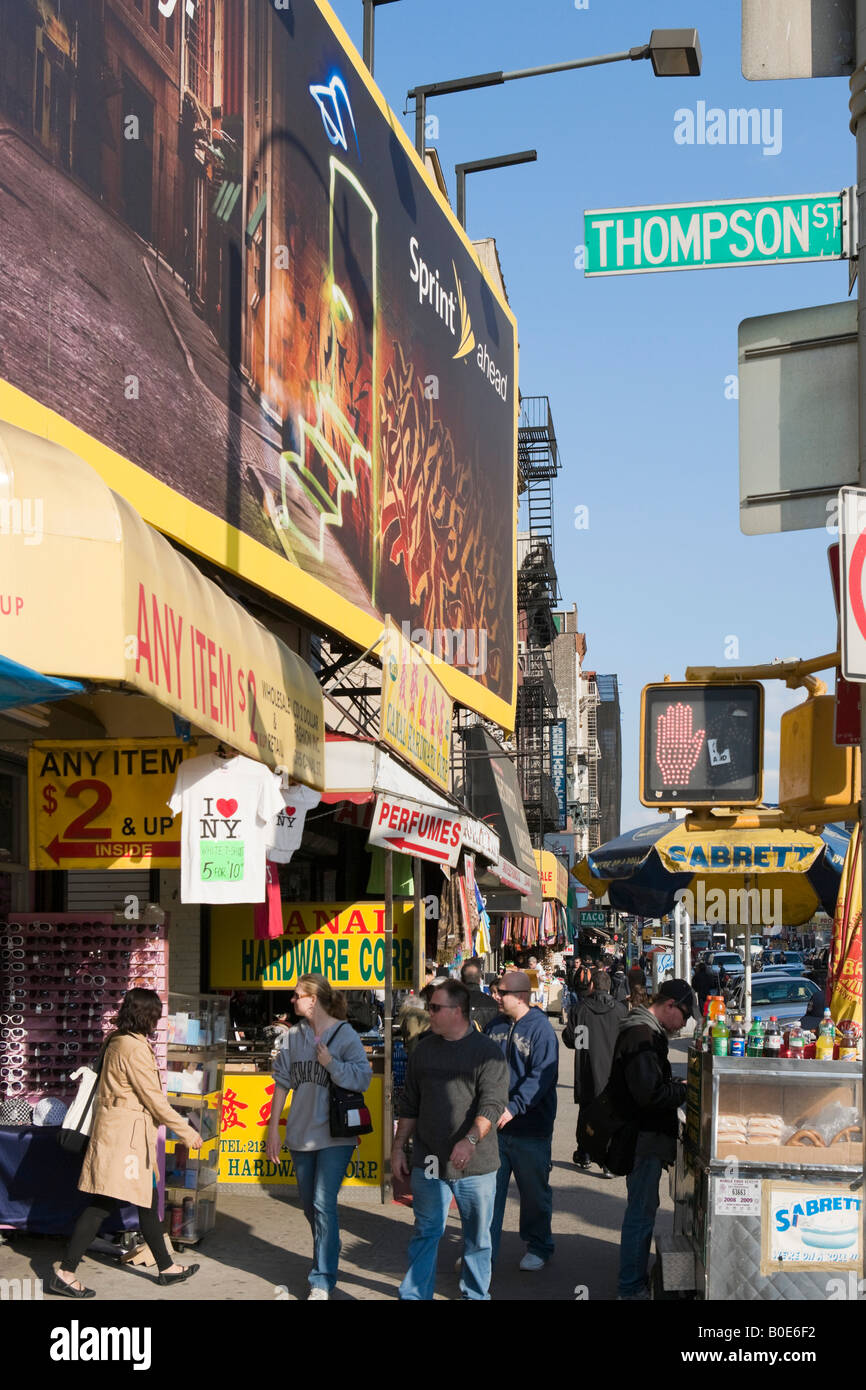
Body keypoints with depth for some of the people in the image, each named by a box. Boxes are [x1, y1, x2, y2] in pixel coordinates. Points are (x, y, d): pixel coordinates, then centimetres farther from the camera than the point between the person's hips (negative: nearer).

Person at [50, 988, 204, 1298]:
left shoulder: (117, 1040, 11)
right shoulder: (135, 1048, -18)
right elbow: (154, 1099, -16)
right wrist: (187, 1133, -8)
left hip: (121, 1130, 10)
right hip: (125, 1132, -10)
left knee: (147, 1199, 16)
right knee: (103, 1204, -7)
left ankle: (165, 1267, 24)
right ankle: (65, 1273, -4)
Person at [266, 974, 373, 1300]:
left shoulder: (345, 1035, -8)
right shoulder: (295, 1035, 6)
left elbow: (363, 1079, -14)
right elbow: (282, 1081, 8)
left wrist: (330, 1062, -25)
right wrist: (273, 1130, 6)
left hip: (334, 1136, -6)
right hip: (300, 1135, 6)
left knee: (323, 1205, -11)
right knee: (309, 1205, 14)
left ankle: (322, 1281, -5)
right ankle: (325, 1259, 34)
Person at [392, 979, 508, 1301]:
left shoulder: (486, 1051, -6)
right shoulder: (424, 1049, 9)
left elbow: (492, 1104, -16)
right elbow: (409, 1105, 15)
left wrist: (471, 1140, -30)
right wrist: (398, 1147, 11)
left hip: (475, 1164, -3)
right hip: (428, 1161, 3)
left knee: (478, 1235, 9)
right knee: (425, 1232, 7)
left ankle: (476, 1294, 22)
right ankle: (414, 1294, 13)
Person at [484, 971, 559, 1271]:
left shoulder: (541, 1028, -10)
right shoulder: (494, 1027, 8)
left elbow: (542, 1075, -19)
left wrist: (514, 1107, -27)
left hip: (530, 1126, -5)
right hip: (493, 1124, 5)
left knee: (534, 1190, 10)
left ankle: (538, 1247, 26)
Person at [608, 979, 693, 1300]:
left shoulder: (643, 1030, 14)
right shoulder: (643, 1036, -21)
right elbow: (649, 1094, -27)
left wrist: (675, 1087, 7)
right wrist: (684, 1089, -14)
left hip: (643, 1135, 11)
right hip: (644, 1138, -11)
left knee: (642, 1209, 20)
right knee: (641, 1211, -2)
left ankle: (635, 1277, 32)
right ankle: (631, 1288, 7)